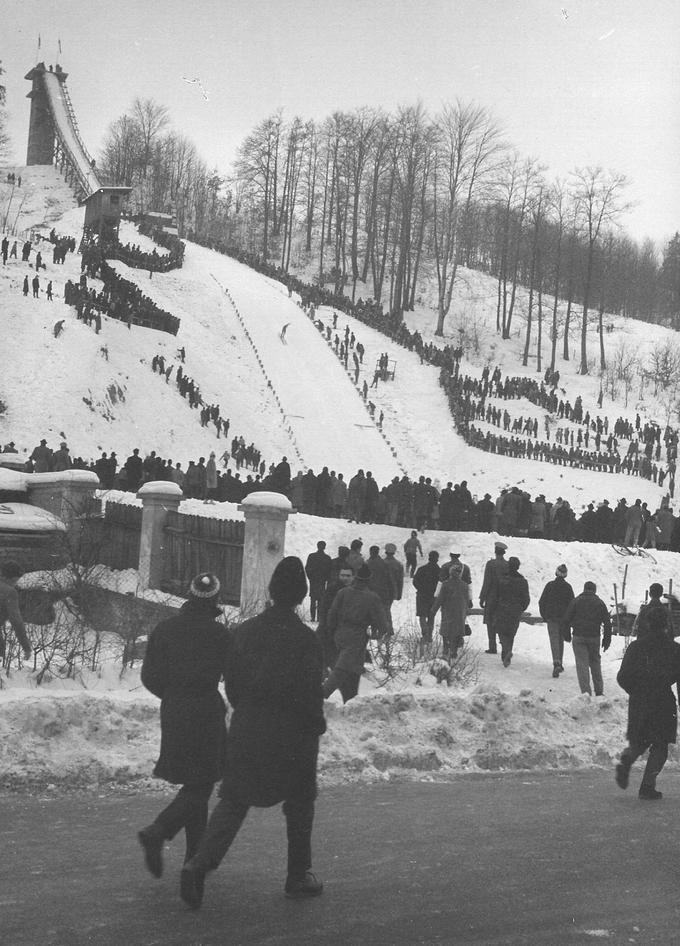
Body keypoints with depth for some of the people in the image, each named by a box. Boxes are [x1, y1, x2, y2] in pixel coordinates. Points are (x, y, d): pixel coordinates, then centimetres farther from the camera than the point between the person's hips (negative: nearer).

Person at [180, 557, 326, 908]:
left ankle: (201, 862, -11)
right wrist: (317, 725, 5)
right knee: (299, 805, 15)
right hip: (293, 736, -3)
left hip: (246, 732, 3)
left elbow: (231, 683, 6)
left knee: (233, 799, 8)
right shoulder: (306, 639, -13)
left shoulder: (245, 630, 1)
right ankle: (298, 877, 23)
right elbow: (310, 695, -12)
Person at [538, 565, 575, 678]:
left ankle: (556, 663, -24)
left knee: (554, 640, -6)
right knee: (561, 640, 16)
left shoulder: (550, 585, -2)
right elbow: (572, 603, -2)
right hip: (564, 618, 2)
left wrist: (544, 616, 10)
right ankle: (559, 664, 21)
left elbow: (541, 602, 0)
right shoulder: (568, 587, -1)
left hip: (551, 617, -2)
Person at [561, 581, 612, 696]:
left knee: (582, 664, -2)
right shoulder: (600, 602, 7)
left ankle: (586, 692, -10)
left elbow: (566, 620, -2)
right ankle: (599, 691, 19)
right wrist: (607, 640, 12)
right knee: (595, 662, 17)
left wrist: (566, 635, 10)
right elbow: (607, 623, 6)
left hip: (579, 637, -2)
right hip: (595, 637, 2)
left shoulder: (576, 601, 1)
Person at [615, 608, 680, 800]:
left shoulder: (635, 647, 0)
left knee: (639, 741, 21)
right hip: (663, 702, -2)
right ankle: (647, 787, 1)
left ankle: (625, 762, -6)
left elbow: (622, 678, 0)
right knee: (660, 745, 7)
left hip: (638, 702, 2)